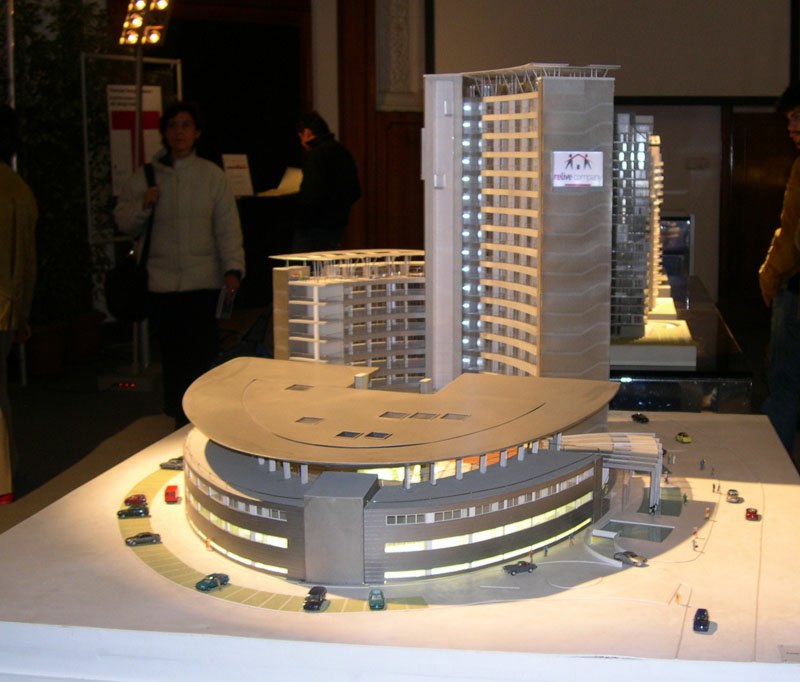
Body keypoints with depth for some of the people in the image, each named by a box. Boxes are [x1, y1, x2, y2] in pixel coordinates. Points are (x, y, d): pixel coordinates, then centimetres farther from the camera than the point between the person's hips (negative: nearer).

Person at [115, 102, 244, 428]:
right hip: (162, 282, 1)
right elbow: (124, 223, 10)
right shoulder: (146, 176, 7)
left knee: (203, 353, -4)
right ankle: (179, 421, 16)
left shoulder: (212, 175, 5)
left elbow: (228, 226, 2)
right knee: (172, 354, 3)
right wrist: (143, 205, -10)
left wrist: (232, 268, -7)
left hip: (204, 281, -1)